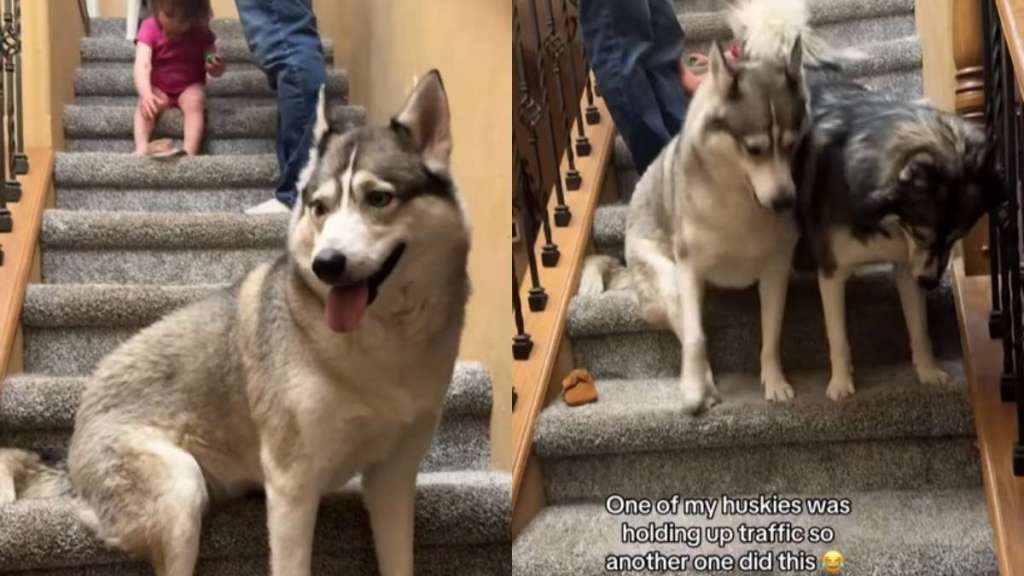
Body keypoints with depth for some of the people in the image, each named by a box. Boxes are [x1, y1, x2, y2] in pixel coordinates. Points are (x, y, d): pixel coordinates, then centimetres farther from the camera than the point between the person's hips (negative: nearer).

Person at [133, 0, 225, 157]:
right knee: (145, 105, -30)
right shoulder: (150, 29, -18)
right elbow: (142, 65, -33)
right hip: (158, 89, 0)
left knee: (194, 101, -31)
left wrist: (217, 67, -33)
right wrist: (146, 94, -52)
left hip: (190, 87, 0)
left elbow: (214, 69, -5)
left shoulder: (201, 32, -13)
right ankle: (141, 149, -41)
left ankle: (190, 153, -41)